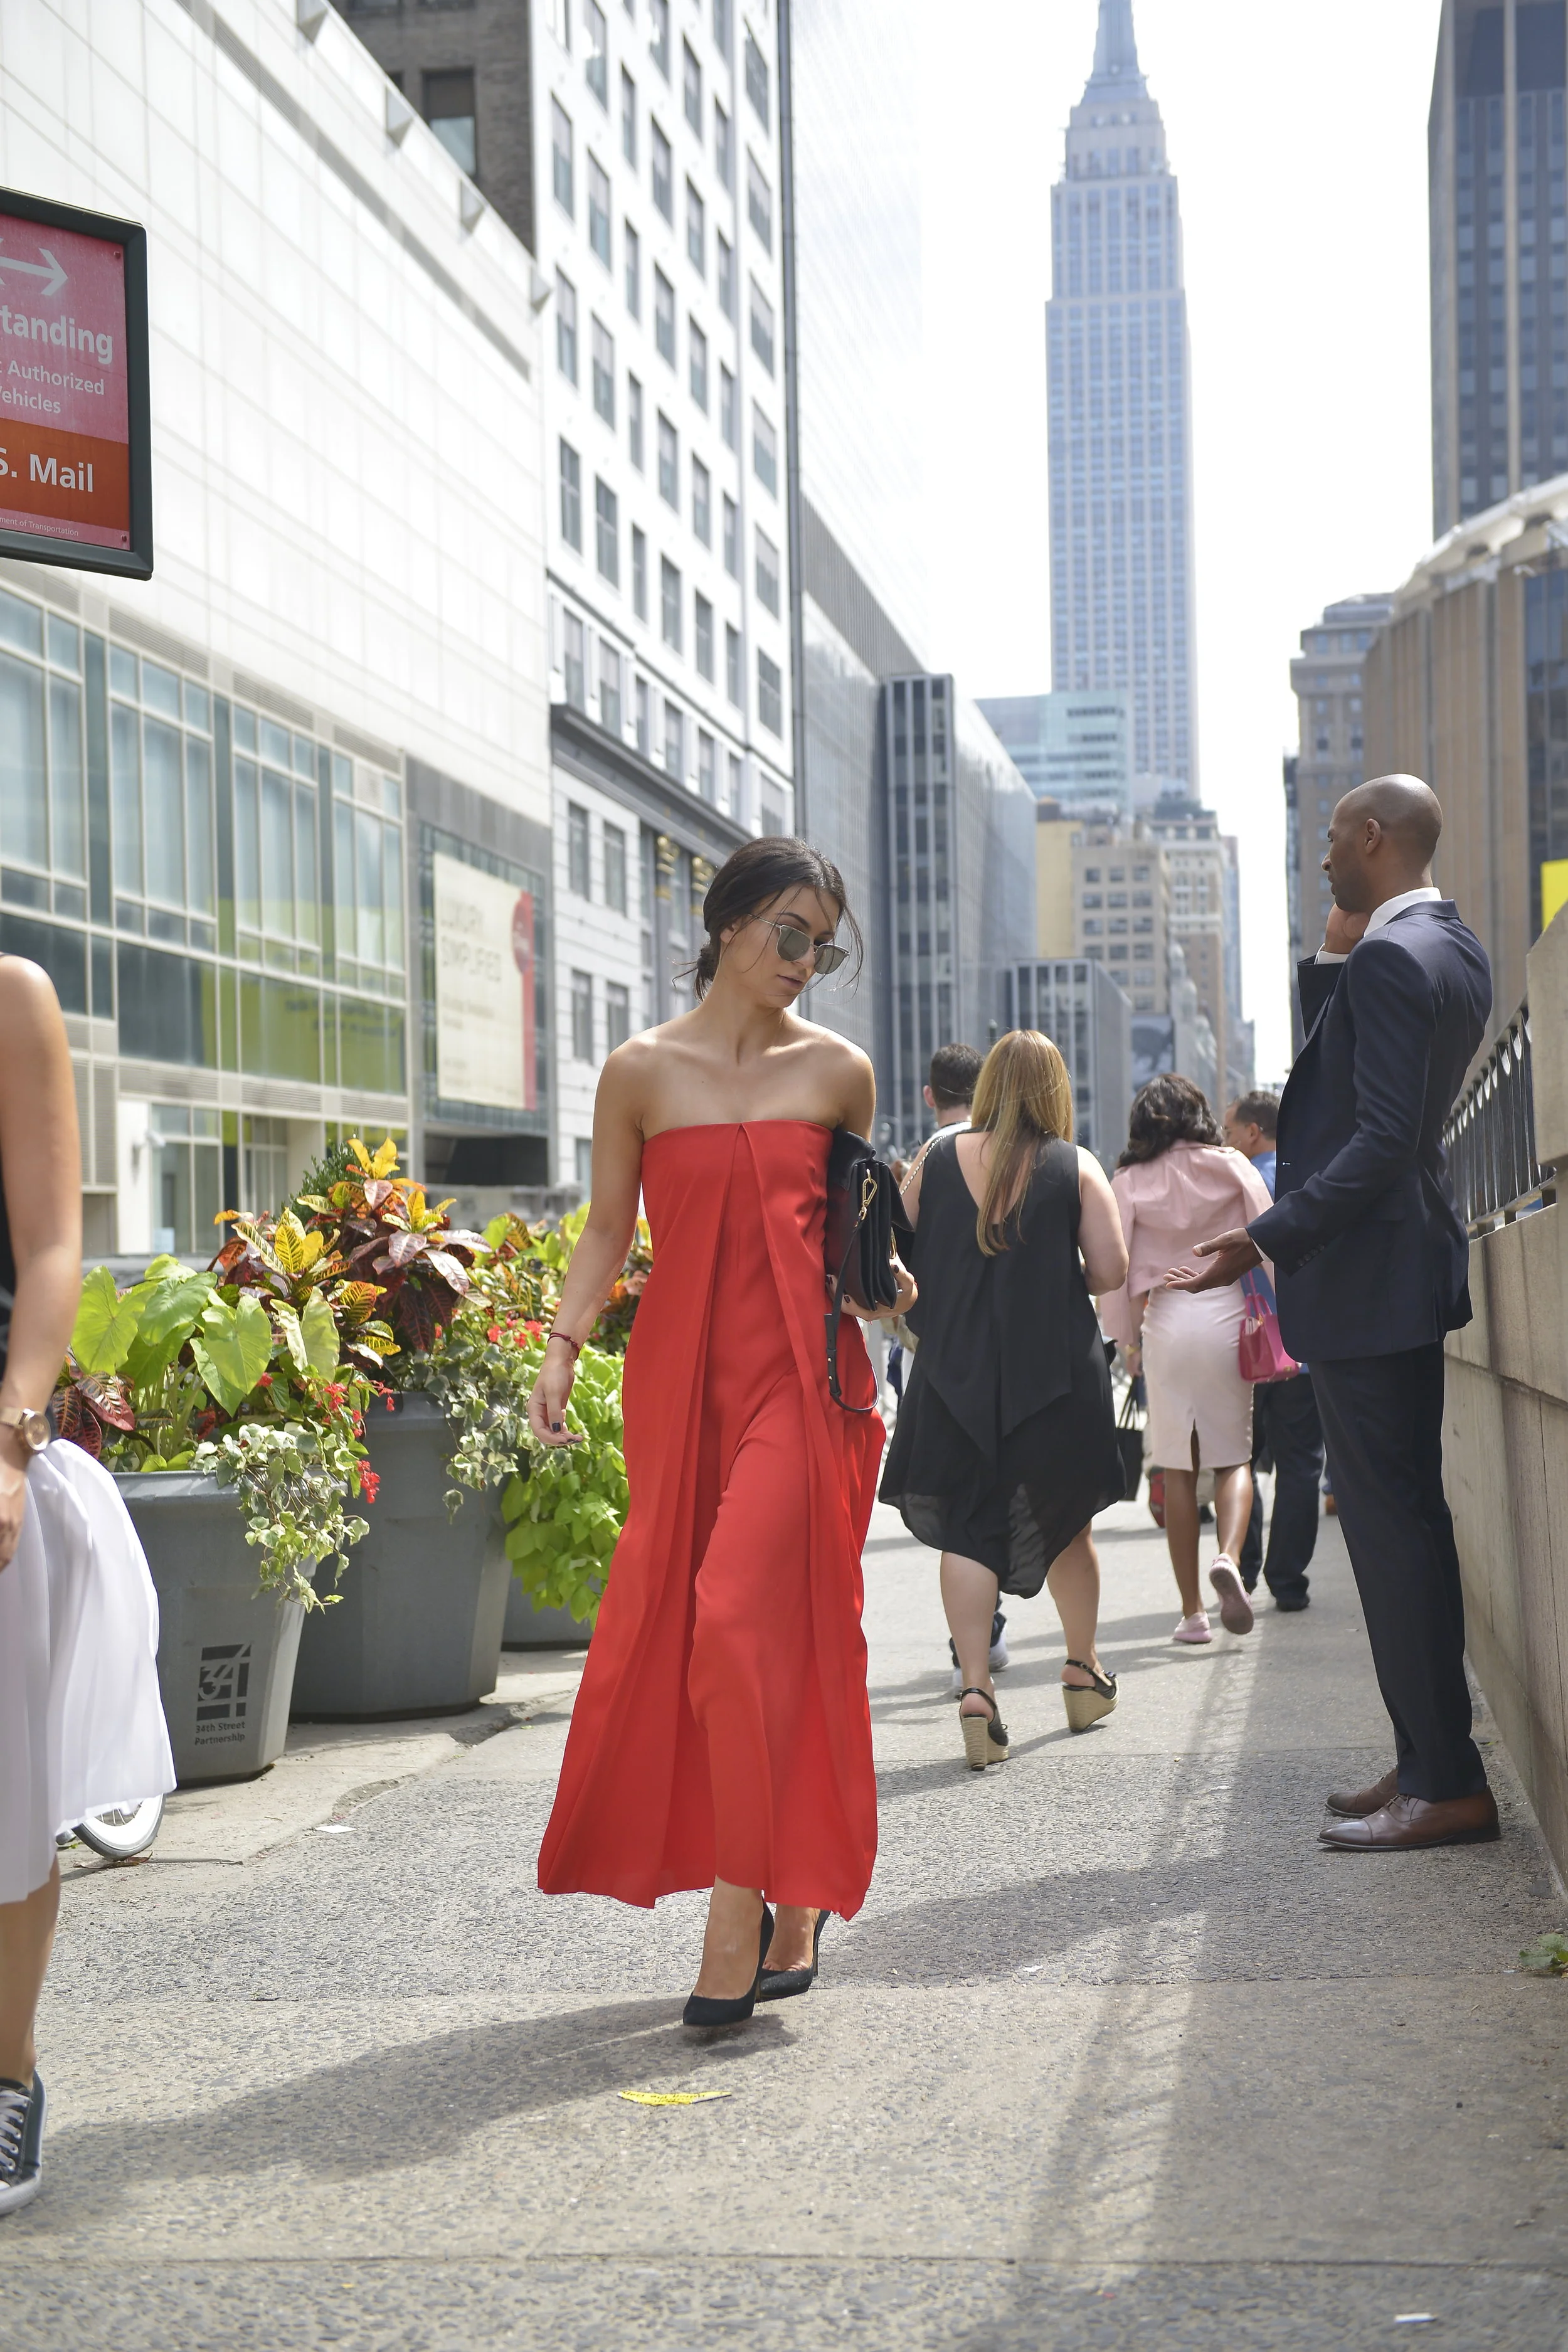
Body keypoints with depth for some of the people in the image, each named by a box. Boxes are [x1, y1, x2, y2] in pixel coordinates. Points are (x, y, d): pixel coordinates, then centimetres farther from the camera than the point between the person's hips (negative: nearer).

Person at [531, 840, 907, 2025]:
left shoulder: (839, 1071, 6)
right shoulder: (641, 1072, 5)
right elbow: (608, 1228, 7)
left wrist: (883, 1279, -1)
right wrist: (563, 1347, -4)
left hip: (797, 1373, -2)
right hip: (678, 1371, 2)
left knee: (750, 1625, -13)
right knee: (666, 1627, 4)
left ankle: (742, 1914, -7)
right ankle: (790, 1913, 17)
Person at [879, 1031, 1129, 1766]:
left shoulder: (936, 1160, 0)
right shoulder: (1076, 1168, -3)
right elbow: (1110, 1272, -7)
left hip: (955, 1373, 0)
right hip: (1055, 1375, 0)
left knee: (967, 1531, 2)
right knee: (1063, 1521, 17)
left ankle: (975, 1686, -12)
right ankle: (1083, 1670, 31)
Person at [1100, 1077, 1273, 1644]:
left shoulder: (1130, 1181, 2)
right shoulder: (1230, 1166, 2)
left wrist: (1126, 1339, 10)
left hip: (1164, 1319, 0)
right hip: (1226, 1315, 0)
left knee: (1178, 1467, 6)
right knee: (1234, 1456, 8)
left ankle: (1192, 1610, 5)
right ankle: (1229, 1556, -21)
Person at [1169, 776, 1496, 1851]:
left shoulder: (1393, 958, -18)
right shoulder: (1456, 947, 14)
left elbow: (1383, 1136, -25)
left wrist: (1270, 1239, -26)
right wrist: (1334, 960, 9)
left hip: (1365, 1275, -11)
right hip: (1408, 1268, 11)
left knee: (1393, 1526, -7)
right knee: (1406, 1520, 14)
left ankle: (1448, 1786, -3)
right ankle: (1431, 1762, 22)